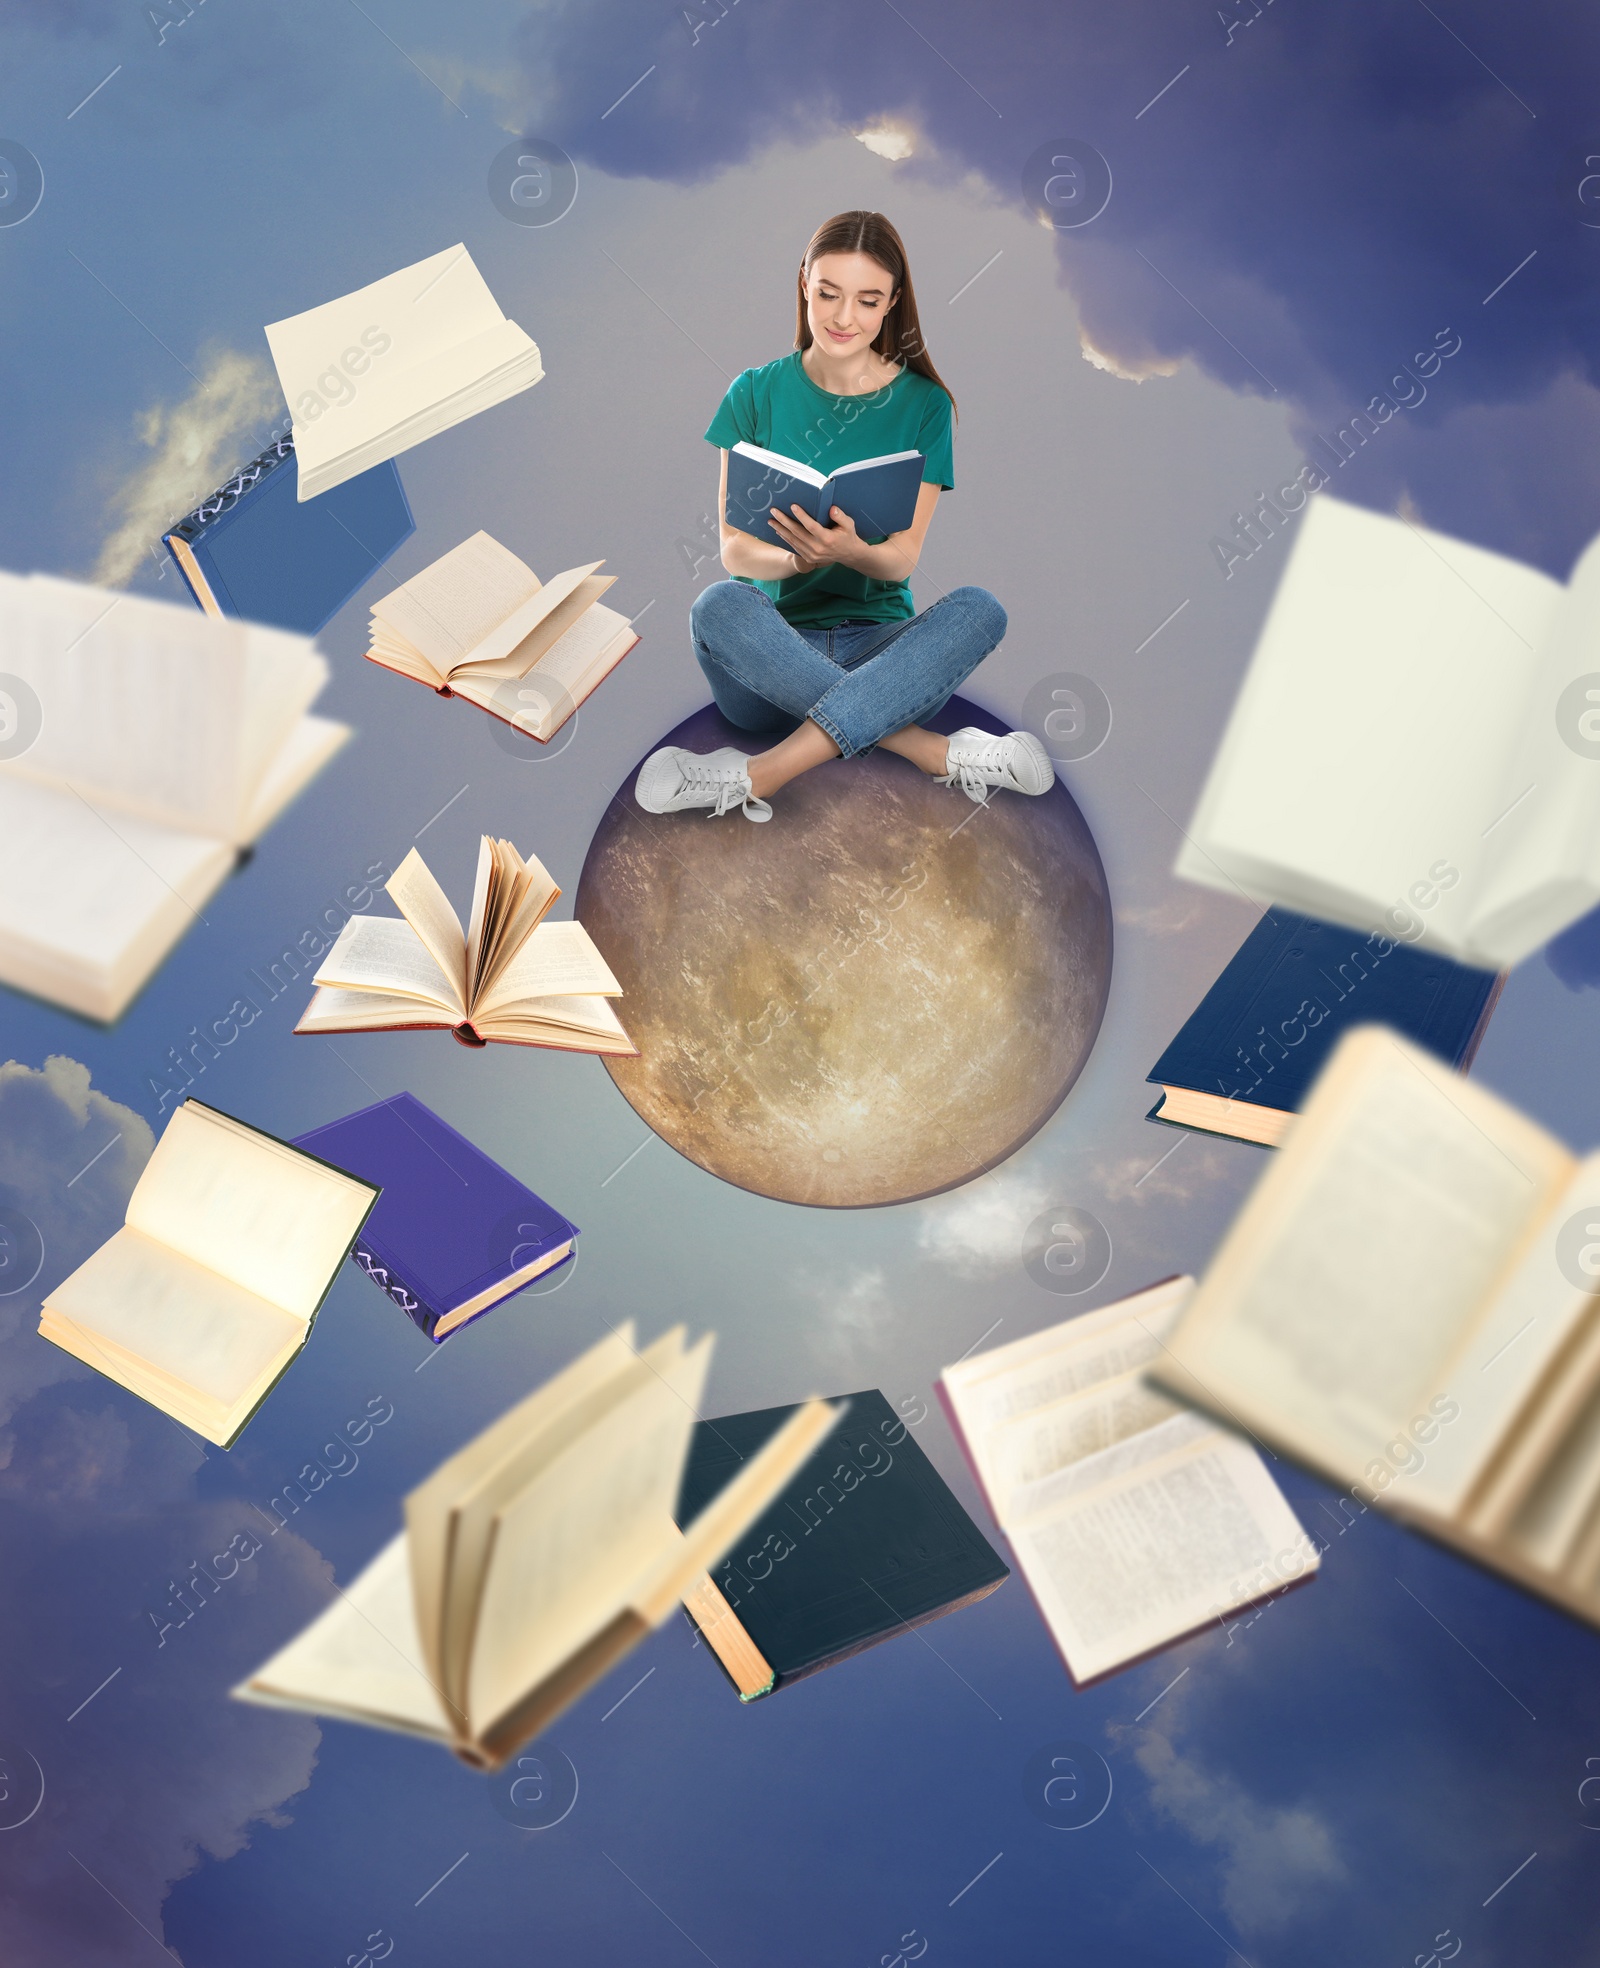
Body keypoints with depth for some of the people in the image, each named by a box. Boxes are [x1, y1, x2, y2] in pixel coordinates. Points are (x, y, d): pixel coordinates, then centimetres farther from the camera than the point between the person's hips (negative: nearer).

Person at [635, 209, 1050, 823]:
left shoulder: (923, 404, 5)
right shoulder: (757, 394, 5)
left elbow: (902, 560, -2)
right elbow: (733, 547, -1)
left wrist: (848, 551, -26)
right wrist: (796, 559, -25)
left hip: (879, 644, 1)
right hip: (774, 646, 0)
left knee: (978, 609, -29)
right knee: (720, 604, -33)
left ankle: (759, 775, -36)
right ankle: (937, 754, -31)